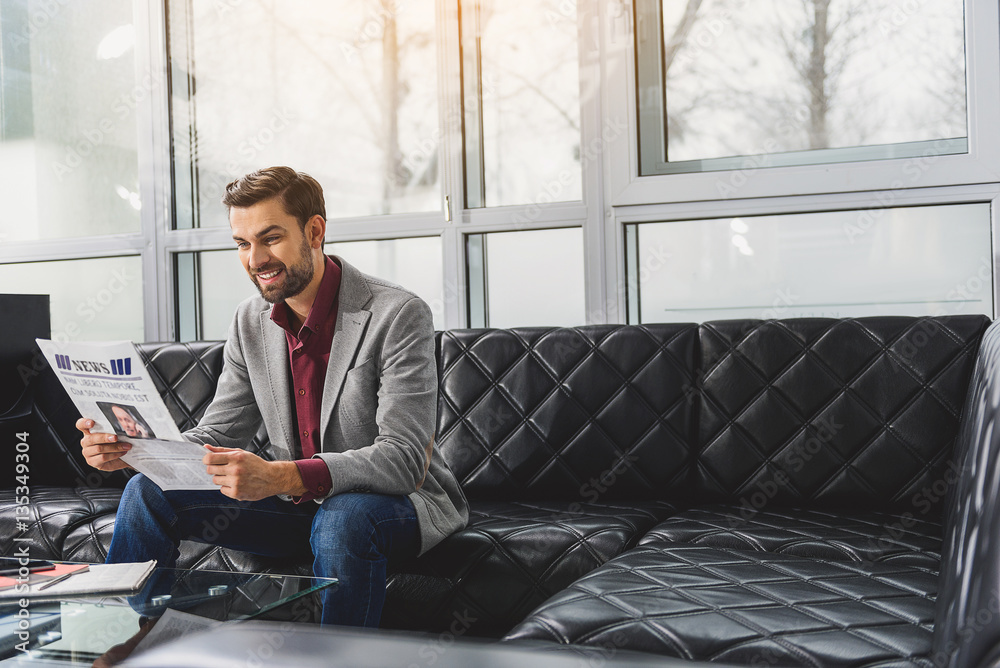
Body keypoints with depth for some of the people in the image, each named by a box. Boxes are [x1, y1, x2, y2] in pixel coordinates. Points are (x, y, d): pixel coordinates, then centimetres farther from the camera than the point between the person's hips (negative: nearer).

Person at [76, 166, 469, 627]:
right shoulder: (250, 322, 2)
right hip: (298, 503, 6)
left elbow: (404, 459, -27)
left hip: (397, 502, -5)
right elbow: (216, 437, 4)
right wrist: (133, 447, -18)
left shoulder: (399, 316, -20)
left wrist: (280, 477, -40)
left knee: (343, 517, -39)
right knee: (148, 493, -4)